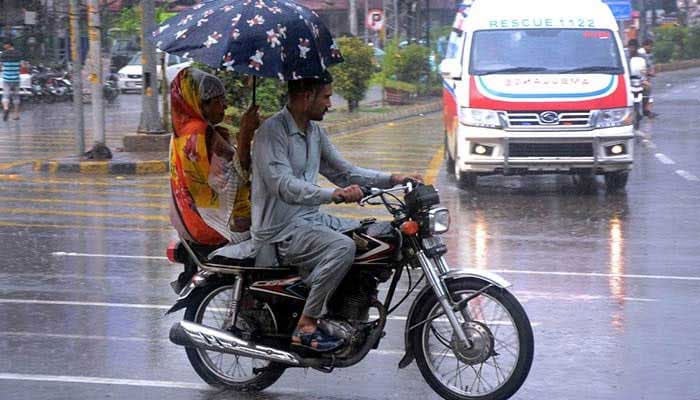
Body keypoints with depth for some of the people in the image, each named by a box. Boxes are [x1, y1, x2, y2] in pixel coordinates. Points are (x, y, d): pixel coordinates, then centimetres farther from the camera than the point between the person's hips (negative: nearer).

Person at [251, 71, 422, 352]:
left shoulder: (314, 132, 13)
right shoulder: (272, 131, -16)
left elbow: (343, 172, 20)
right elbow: (284, 185, -29)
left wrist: (392, 179, 8)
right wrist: (333, 194, -41)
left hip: (311, 218, 10)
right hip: (281, 230, -10)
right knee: (342, 248, -31)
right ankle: (306, 326, -24)